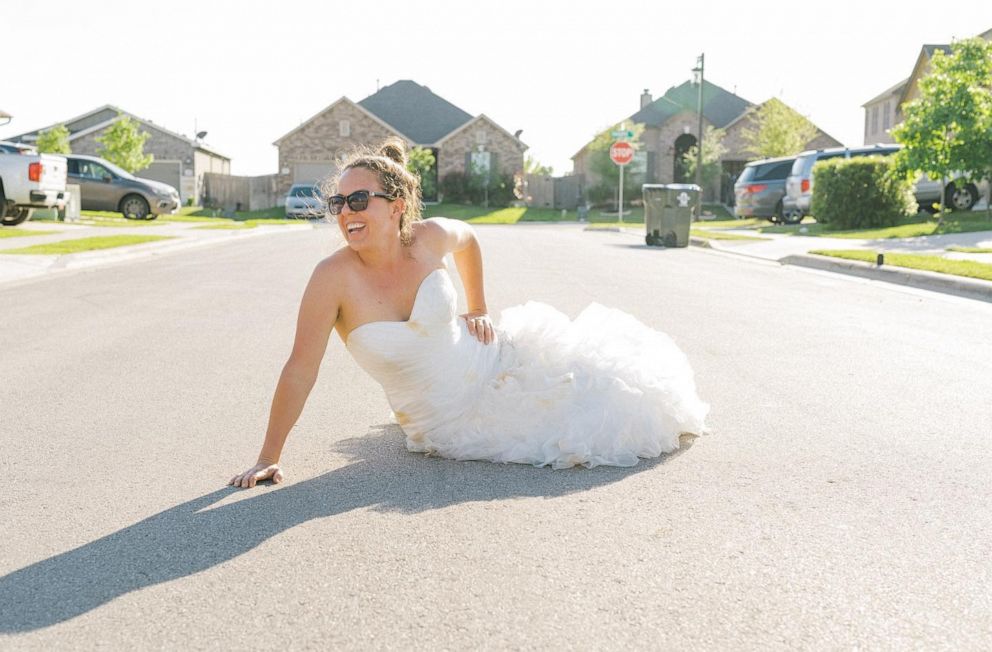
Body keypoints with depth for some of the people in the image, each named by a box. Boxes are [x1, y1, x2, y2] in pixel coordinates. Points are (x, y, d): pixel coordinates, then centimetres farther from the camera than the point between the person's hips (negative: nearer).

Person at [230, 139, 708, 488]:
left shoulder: (430, 238, -14)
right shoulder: (335, 277, -24)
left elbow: (466, 239, 12)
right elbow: (300, 370, -22)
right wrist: (269, 459, -21)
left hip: (493, 364, 3)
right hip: (445, 422, -3)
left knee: (610, 387, 5)